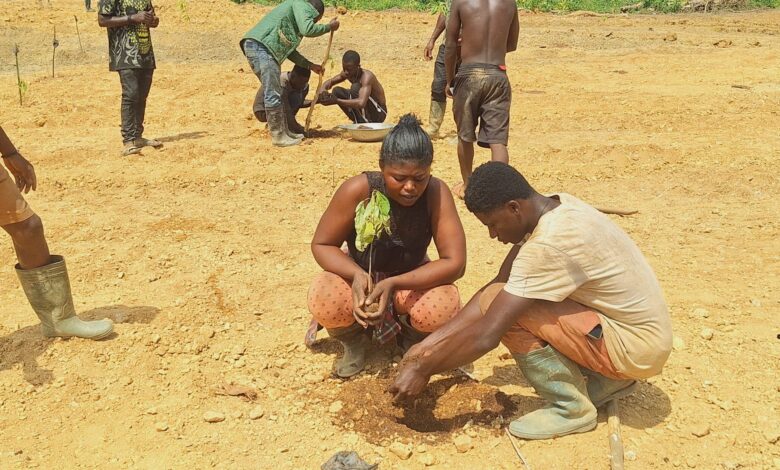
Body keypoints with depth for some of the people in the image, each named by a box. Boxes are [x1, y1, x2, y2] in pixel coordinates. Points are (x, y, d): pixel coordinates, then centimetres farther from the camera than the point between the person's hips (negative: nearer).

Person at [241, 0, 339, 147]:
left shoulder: (295, 13, 30)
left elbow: (288, 49, 29)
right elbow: (307, 30, -16)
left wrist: (311, 65, 29)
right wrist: (329, 27, 0)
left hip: (257, 47, 10)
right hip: (260, 46, -10)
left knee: (275, 93, 15)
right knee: (273, 95, -8)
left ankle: (284, 131, 21)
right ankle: (278, 137, -3)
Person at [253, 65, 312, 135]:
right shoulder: (281, 85, -34)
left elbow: (299, 103, 6)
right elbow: (286, 112, -36)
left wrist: (312, 102, -12)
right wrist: (302, 130, -34)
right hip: (262, 112, -7)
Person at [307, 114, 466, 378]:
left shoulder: (436, 193, -26)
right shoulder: (358, 190, -27)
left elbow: (454, 263, -27)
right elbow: (321, 245, -16)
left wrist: (393, 284, -38)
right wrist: (356, 274, -37)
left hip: (410, 280, 1)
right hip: (359, 275, 0)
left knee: (443, 308, -32)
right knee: (324, 300, -33)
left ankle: (409, 335, 8)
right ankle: (353, 339, 5)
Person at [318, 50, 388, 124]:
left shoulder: (367, 76, -29)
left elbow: (361, 103, -44)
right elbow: (330, 82, 7)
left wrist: (336, 101, -45)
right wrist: (322, 90, -18)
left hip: (378, 113, -8)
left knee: (356, 88, -29)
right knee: (337, 91, -6)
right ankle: (358, 121, 1)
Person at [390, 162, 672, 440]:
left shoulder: (549, 245, -28)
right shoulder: (552, 209, 0)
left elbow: (487, 335, -26)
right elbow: (497, 283, 3)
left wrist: (424, 369, -12)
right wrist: (429, 345, 1)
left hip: (637, 346, -9)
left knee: (499, 303, -19)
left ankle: (571, 407, -3)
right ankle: (607, 381, 15)